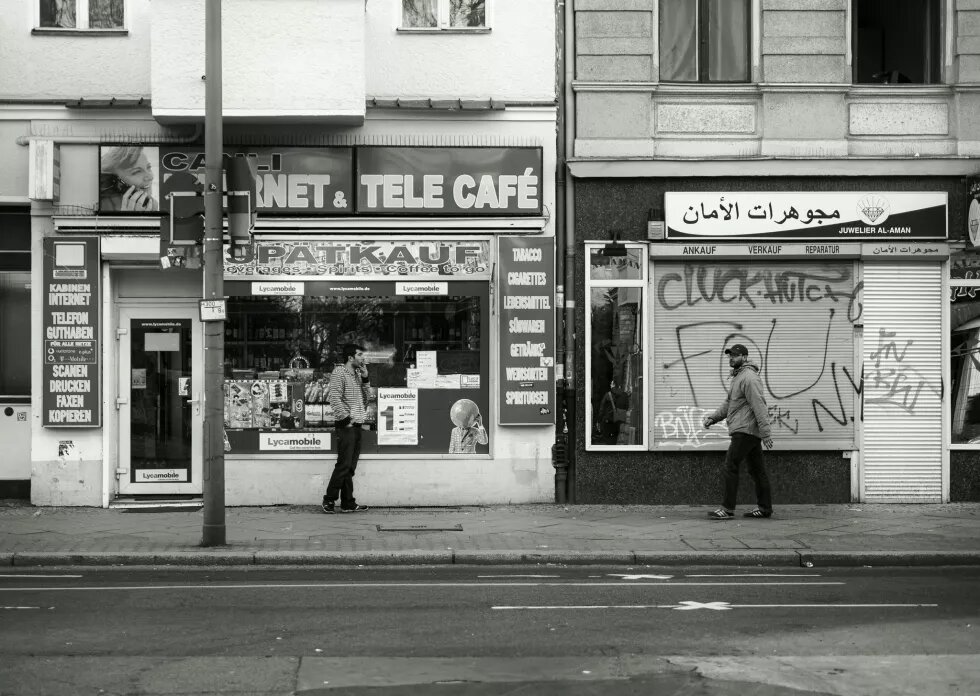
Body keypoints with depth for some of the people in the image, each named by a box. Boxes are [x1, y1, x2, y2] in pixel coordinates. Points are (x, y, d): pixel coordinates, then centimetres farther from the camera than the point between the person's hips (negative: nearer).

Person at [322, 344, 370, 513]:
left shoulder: (357, 373, 18)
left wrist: (365, 378, 8)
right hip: (346, 425, -8)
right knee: (344, 464, -9)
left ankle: (348, 503, 11)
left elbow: (364, 397, 20)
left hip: (356, 424, 8)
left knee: (350, 466, 9)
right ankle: (329, 500, -1)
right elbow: (334, 398, -17)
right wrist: (345, 418, -18)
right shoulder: (339, 372, -9)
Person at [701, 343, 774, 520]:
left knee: (730, 466, -11)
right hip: (751, 432, 10)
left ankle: (727, 509, -10)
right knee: (756, 469, 11)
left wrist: (765, 432, -24)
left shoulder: (749, 377, -13)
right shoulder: (738, 377, 20)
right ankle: (765, 508, 16)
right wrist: (713, 417, 9)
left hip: (745, 430, -10)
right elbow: (729, 403, 23)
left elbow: (759, 405, -19)